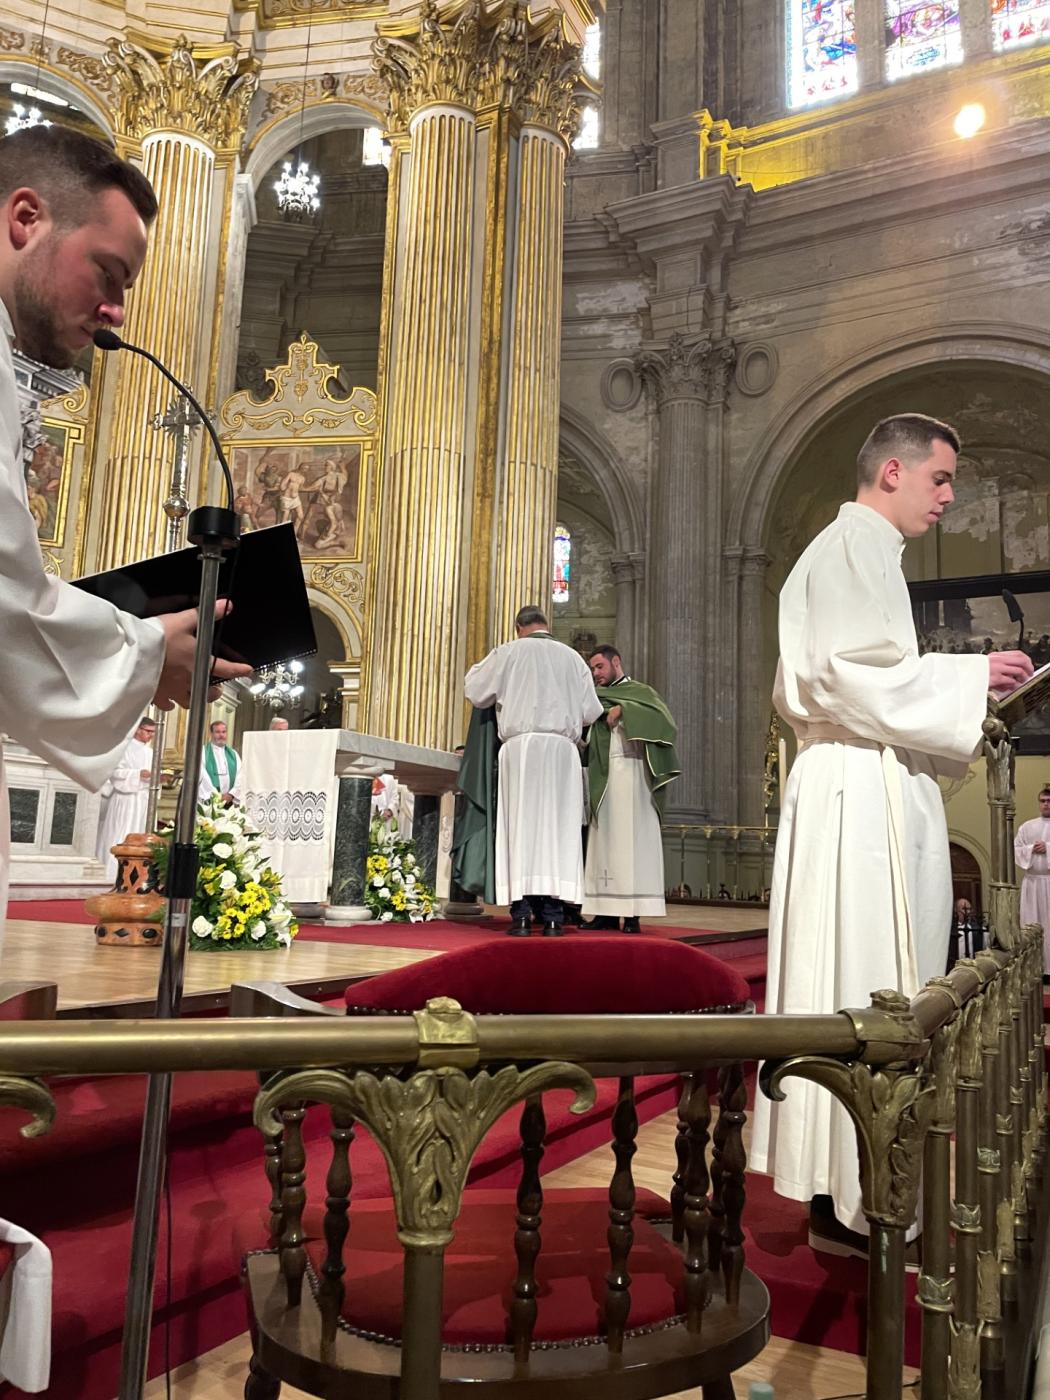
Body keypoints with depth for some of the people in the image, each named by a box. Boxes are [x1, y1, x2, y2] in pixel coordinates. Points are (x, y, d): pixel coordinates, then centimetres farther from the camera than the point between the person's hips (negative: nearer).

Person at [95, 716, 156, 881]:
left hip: (142, 801, 7)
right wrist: (138, 774, -24)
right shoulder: (125, 748, -6)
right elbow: (116, 772, -14)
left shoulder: (149, 752, 15)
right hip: (125, 799, -7)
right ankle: (110, 875, -1)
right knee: (119, 837, -6)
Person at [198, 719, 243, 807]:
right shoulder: (202, 752, 5)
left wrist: (231, 794, -12)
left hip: (229, 802, 3)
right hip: (207, 801, -3)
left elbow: (239, 777, 5)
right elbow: (202, 776, -7)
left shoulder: (234, 754, 15)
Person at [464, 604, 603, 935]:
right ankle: (553, 915, -4)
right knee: (557, 829, 1)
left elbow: (474, 689, 14)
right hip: (562, 749, 1)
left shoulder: (510, 651, 7)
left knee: (520, 826, -1)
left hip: (520, 746, -1)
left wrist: (484, 666, 33)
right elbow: (591, 712, 12)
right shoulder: (572, 657, 13)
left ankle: (521, 913, -7)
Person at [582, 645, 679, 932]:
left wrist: (623, 709, -17)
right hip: (601, 778, 5)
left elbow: (661, 716, -11)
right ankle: (608, 911, 2)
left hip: (629, 773, -5)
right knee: (604, 839, 0)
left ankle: (632, 914, -8)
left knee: (629, 837, -8)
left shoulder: (640, 691, 8)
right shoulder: (597, 698, 23)